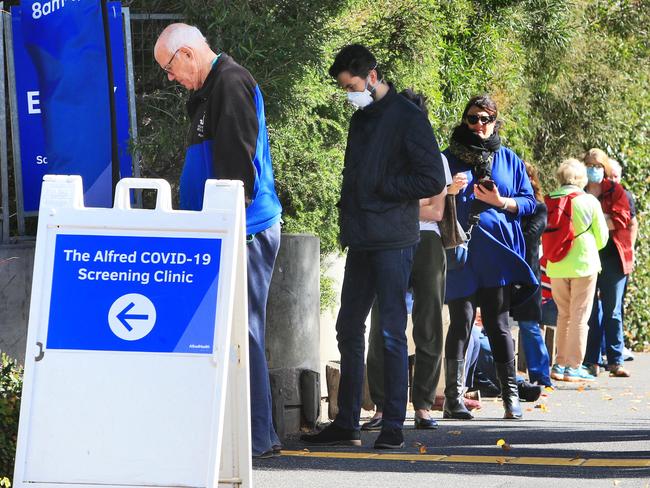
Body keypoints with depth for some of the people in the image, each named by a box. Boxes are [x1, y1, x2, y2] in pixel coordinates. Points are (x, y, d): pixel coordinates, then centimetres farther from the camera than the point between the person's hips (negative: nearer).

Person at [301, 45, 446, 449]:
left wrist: (381, 187, -10)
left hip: (393, 241, -8)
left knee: (392, 332, -6)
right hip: (361, 241, 8)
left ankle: (394, 425, -2)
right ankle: (346, 424, 13)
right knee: (349, 330, 8)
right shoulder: (361, 119, 17)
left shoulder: (407, 117, -7)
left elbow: (433, 180, -12)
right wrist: (349, 209, 11)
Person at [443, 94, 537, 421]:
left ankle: (510, 395, 2)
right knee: (461, 323, -2)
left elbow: (528, 202, 12)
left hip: (496, 250, 1)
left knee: (498, 324, -1)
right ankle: (453, 398, 0)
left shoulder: (509, 160, 13)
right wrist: (448, 191, -11)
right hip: (460, 252, -1)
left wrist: (501, 201, -6)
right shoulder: (448, 158, 10)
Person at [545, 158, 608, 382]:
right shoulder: (589, 202, -8)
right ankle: (573, 367, 1)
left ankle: (560, 364, 16)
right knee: (579, 317, 3)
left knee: (563, 315, 16)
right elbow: (601, 237, -1)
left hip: (556, 267, 3)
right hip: (583, 265, -3)